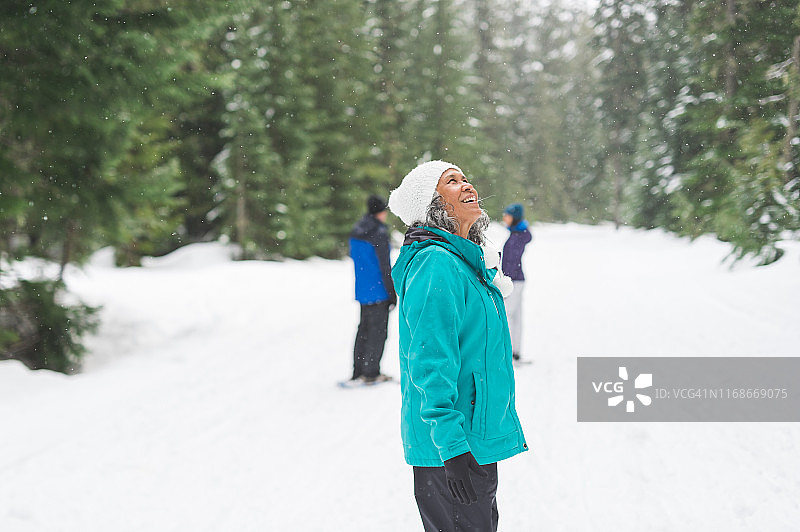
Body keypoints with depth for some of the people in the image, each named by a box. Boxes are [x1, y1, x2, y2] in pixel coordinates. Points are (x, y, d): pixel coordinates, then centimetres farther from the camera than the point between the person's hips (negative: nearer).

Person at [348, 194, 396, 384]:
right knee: (377, 330, 0)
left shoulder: (356, 231, 8)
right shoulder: (379, 233, -17)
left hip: (362, 289, 8)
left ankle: (358, 371, 17)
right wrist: (392, 293, -11)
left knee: (364, 328, 15)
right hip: (378, 290, -8)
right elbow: (384, 266, -17)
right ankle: (371, 373, 3)